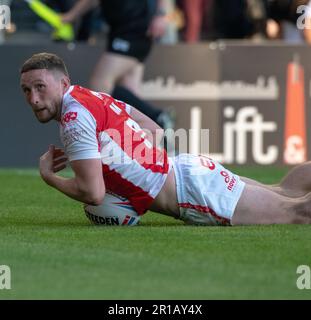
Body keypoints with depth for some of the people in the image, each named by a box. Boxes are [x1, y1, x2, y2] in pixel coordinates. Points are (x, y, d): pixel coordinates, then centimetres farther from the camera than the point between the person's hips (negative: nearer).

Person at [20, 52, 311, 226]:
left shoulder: (75, 116, -19)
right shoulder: (92, 97, 9)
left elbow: (92, 193, -23)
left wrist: (48, 176, -6)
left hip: (192, 191, -9)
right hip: (186, 166, 9)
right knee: (284, 193, 19)